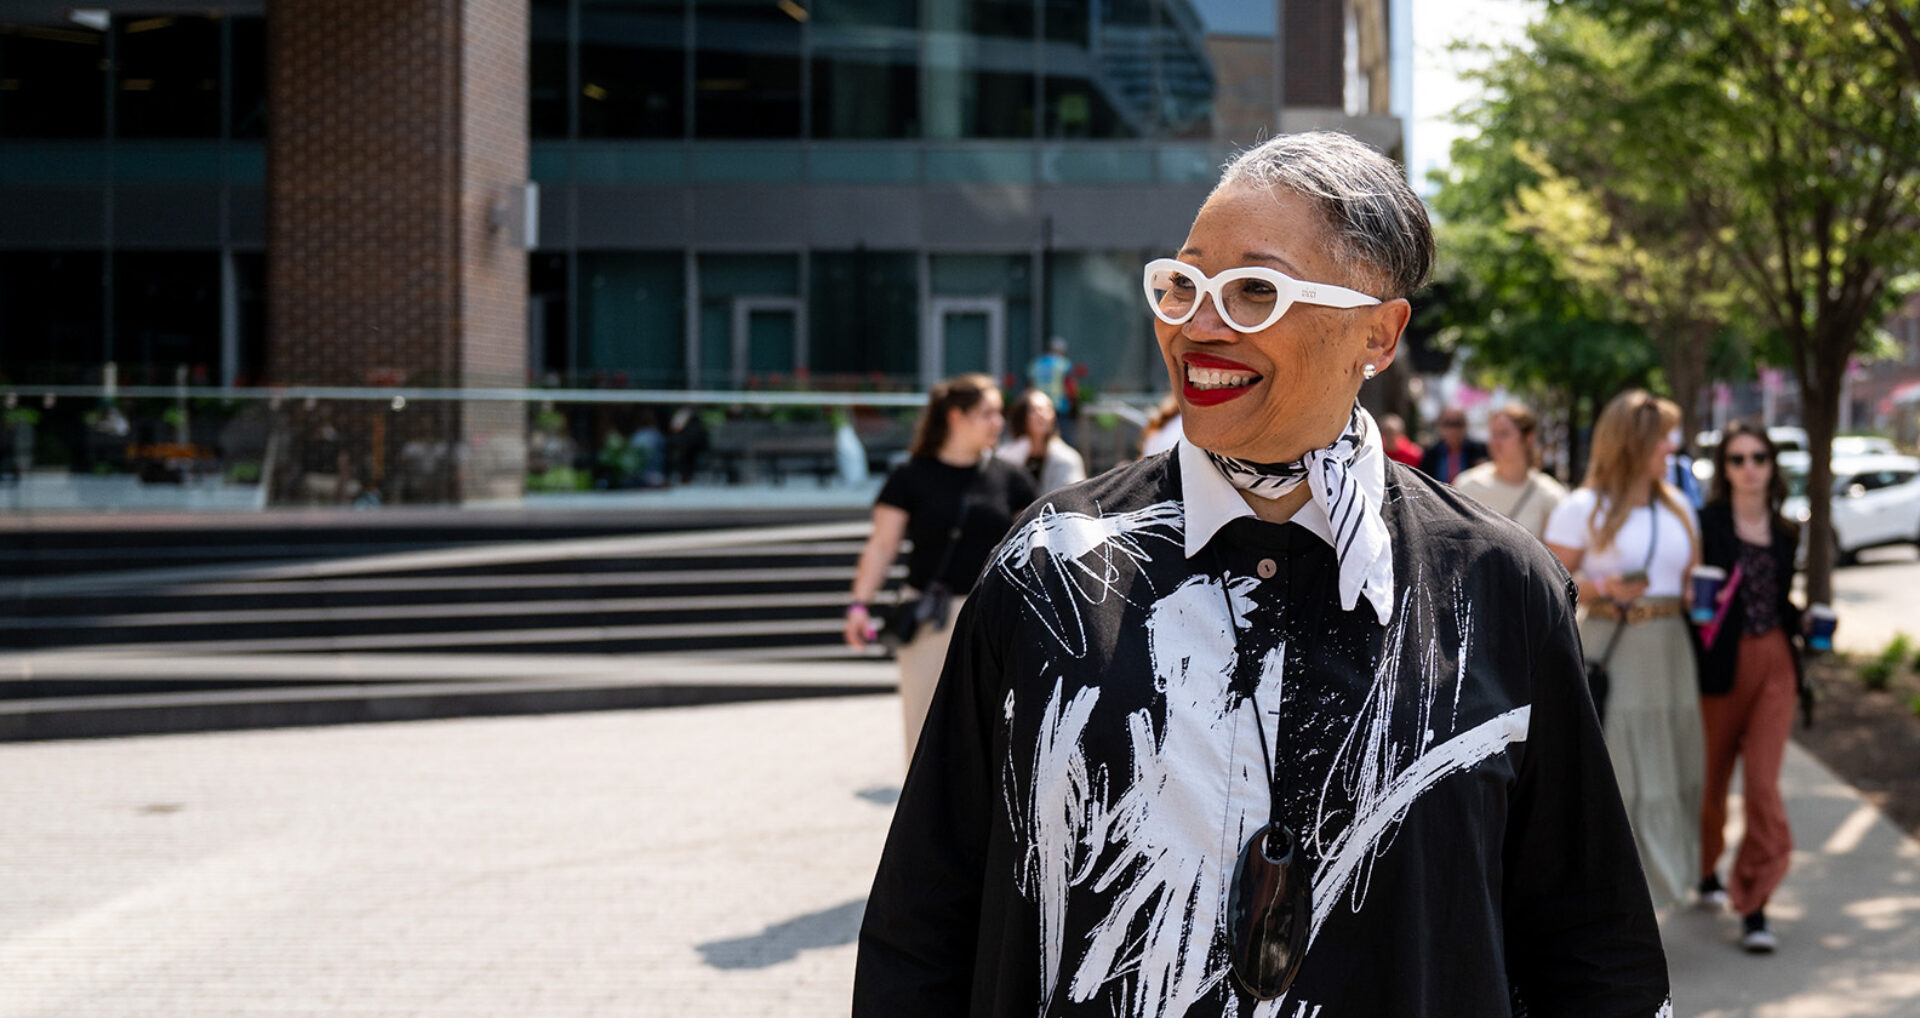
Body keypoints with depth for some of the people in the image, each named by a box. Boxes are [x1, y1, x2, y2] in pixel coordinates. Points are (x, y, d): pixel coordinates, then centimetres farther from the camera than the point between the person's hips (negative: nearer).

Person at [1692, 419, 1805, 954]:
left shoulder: (1785, 532, 10)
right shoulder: (1706, 523, -5)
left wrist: (1805, 622, 3)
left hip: (1775, 663, 3)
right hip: (1721, 663, -3)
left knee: (1762, 782, -6)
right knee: (1712, 777, 11)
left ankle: (1754, 904, -3)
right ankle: (1704, 871, 37)